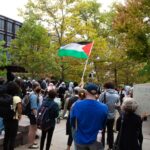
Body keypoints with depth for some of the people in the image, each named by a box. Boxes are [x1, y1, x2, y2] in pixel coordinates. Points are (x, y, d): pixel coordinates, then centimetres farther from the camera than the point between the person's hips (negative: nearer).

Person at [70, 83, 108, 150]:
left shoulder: (77, 105, -17)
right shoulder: (104, 107, -16)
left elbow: (72, 123, -2)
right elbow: (102, 126, 0)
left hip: (80, 140, 1)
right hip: (95, 140, -1)